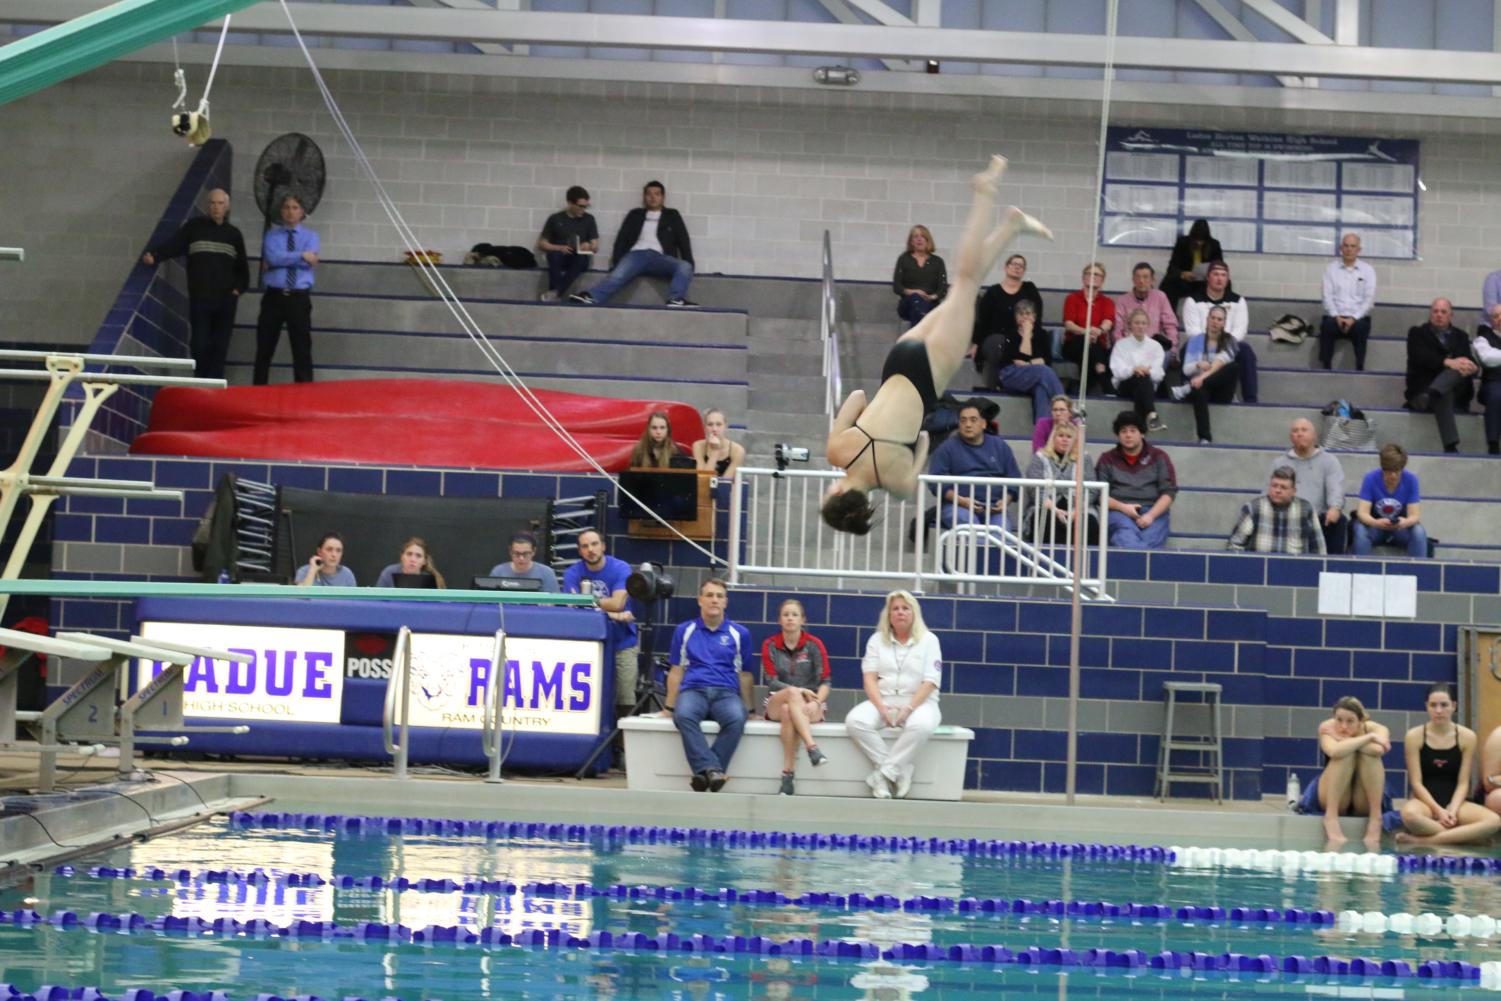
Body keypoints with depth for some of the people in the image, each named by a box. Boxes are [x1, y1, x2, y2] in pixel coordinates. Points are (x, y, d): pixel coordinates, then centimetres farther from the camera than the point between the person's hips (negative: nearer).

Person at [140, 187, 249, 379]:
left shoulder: (234, 233, 11)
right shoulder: (195, 226, 4)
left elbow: (242, 266, 19)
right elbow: (173, 244, -8)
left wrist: (239, 287, 6)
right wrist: (154, 254, -26)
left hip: (225, 300, 2)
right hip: (199, 299, -2)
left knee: (220, 346, 0)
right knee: (199, 344, -5)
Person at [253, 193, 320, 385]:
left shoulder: (310, 236, 9)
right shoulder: (271, 235, 9)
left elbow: (309, 263, -9)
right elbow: (272, 258, -11)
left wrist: (282, 260, -8)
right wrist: (300, 256, -13)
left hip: (299, 298, 0)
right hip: (273, 296, 0)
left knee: (302, 349, -2)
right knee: (265, 348, 2)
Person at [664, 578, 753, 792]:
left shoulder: (739, 634, 16)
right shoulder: (684, 631, 17)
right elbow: (677, 672, 17)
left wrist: (748, 708, 11)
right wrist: (670, 707, 11)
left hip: (726, 693, 0)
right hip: (693, 691, 0)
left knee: (736, 718, -37)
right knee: (684, 715, -38)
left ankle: (703, 772, -35)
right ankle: (711, 769, -47)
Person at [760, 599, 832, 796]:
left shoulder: (814, 644, 3)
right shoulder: (770, 645, 5)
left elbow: (825, 682, 0)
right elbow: (771, 681, -4)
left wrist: (816, 702, -20)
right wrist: (800, 691, -20)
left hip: (811, 703, 0)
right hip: (776, 703, 0)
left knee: (789, 712, -37)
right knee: (792, 694, -37)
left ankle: (788, 774, -43)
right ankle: (812, 747, -52)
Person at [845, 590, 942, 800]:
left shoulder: (928, 640, 5)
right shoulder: (877, 640, 13)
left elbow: (930, 682, -4)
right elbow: (869, 677, 2)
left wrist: (909, 709, -19)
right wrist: (881, 707, -16)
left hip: (918, 702, -3)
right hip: (883, 700, 3)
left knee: (921, 725, -40)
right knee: (855, 721, -30)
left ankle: (884, 774, -30)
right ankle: (901, 770, -25)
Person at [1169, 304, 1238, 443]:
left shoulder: (1229, 342, 9)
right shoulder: (1195, 341, 14)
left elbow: (1221, 362, -11)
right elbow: (1186, 369, 5)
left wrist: (1203, 377, -29)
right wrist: (1198, 365, -19)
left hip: (1220, 391, 0)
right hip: (1199, 385, 0)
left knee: (1234, 367, -31)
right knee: (1199, 392, -40)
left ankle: (1188, 388, -35)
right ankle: (1204, 438, -54)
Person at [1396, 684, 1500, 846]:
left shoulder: (1467, 737, 2)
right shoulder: (1414, 736, -2)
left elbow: (1463, 783, 0)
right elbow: (1416, 782, -6)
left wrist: (1452, 810, -18)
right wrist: (1438, 810, -19)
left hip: (1454, 802, 3)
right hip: (1425, 802, -3)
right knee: (1409, 814, -41)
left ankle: (1424, 841, -28)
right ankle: (1459, 836, -21)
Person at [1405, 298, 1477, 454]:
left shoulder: (1460, 336, 24)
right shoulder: (1418, 333, 14)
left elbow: (1470, 362, 7)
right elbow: (1420, 356, -8)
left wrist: (1470, 367, -21)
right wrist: (1447, 362, -26)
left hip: (1457, 393, 3)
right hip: (1422, 390, -2)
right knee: (1443, 396, -38)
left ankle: (1434, 393, -55)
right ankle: (1451, 447, -54)